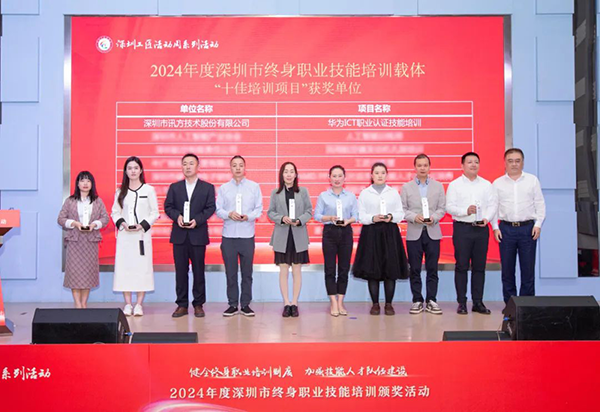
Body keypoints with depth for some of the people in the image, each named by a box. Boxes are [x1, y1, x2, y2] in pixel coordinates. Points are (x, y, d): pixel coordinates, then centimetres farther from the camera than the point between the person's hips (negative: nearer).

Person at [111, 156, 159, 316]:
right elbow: (115, 212, 11)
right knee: (124, 266, -1)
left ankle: (139, 304, 3)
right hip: (124, 234, 2)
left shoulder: (149, 190, 3)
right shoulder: (120, 191, 10)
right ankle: (128, 304, 7)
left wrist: (142, 225, -11)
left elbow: (155, 212, 2)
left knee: (142, 266, -4)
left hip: (142, 234, -2)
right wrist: (122, 223, -8)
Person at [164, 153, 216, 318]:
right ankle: (182, 304, 11)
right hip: (179, 235, 2)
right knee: (180, 270, 4)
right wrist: (177, 216, -13)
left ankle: (198, 304, 12)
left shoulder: (207, 187, 6)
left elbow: (210, 208, -1)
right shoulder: (174, 187, 12)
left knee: (198, 270, 3)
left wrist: (197, 220, -15)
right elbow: (168, 206, 6)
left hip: (198, 234, -1)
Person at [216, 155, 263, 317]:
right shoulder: (224, 188, 8)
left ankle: (246, 304, 13)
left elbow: (259, 209, 3)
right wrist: (229, 214, -15)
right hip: (228, 235, 1)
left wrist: (248, 216, -16)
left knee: (247, 272, 4)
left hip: (247, 235, -1)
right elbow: (218, 209, 4)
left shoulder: (254, 186, 6)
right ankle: (232, 304, 13)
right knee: (230, 272, 4)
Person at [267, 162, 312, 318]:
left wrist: (300, 220, -15)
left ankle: (294, 303, 11)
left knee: (297, 270, 3)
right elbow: (270, 212, 4)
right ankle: (286, 303, 9)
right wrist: (282, 218, -14)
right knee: (283, 270, 2)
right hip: (282, 236, 0)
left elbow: (309, 211, 4)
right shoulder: (275, 193, 5)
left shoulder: (303, 191, 5)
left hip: (298, 236, 0)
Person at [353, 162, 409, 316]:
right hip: (371, 233, -1)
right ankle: (375, 304, 9)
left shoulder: (394, 192, 11)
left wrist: (391, 217, -12)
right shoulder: (364, 193, 7)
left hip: (390, 233, 1)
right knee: (372, 269, -1)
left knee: (391, 269, -1)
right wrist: (373, 218, -14)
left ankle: (389, 304, 8)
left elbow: (401, 213, 8)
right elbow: (360, 215, 2)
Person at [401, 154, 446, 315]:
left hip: (433, 232, 1)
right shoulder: (406, 187, 7)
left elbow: (442, 208, 5)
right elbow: (402, 209, 2)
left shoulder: (438, 186, 10)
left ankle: (431, 301, 9)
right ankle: (417, 301, 10)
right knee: (415, 269, 3)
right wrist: (414, 217, -14)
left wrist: (434, 217, -13)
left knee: (432, 269, 2)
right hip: (414, 233, 0)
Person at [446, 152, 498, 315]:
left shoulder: (486, 184, 12)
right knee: (461, 266, -1)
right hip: (462, 228, -2)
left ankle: (478, 302, 12)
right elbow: (449, 206, -2)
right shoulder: (454, 185, 5)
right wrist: (466, 211, -17)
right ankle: (462, 303, 6)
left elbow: (493, 204, 7)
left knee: (479, 267, 5)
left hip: (481, 228, 2)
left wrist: (486, 218, -10)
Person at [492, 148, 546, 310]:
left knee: (528, 268, 1)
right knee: (507, 269, 4)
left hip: (527, 228, -1)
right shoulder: (498, 183, 7)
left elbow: (540, 204, 6)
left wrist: (538, 224, -3)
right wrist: (495, 227, -1)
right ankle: (509, 303, 13)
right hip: (506, 228, 1)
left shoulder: (532, 180, 5)